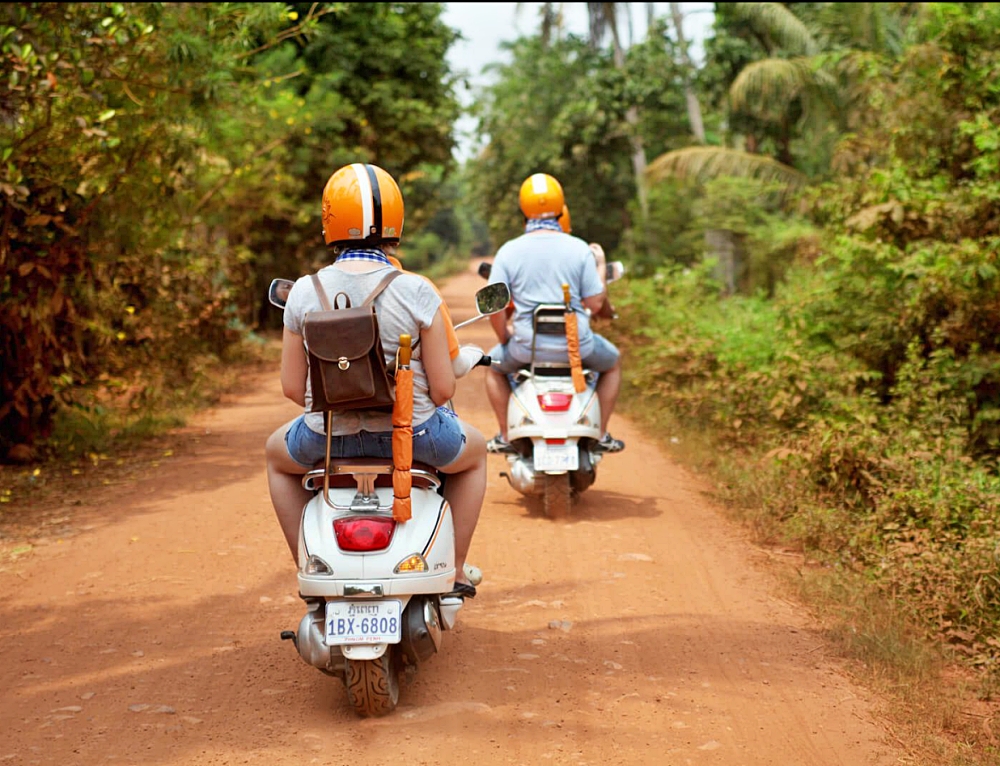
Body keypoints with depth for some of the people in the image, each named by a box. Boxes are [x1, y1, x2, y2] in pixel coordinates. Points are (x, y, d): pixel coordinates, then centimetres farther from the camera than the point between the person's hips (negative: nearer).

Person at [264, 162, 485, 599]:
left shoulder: (304, 293, -6)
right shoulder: (418, 292, -12)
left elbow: (292, 388, -1)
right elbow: (443, 389, -9)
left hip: (327, 438, 1)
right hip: (412, 436, -1)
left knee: (277, 455, 37)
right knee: (474, 451, 33)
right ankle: (455, 570, 32)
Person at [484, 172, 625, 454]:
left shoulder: (508, 251, -5)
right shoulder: (579, 249, -7)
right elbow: (595, 304, -7)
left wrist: (505, 339, 12)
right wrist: (600, 272, 11)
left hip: (526, 346, 1)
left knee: (495, 366, 33)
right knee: (612, 362, 31)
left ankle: (505, 435, 27)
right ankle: (602, 434, 26)